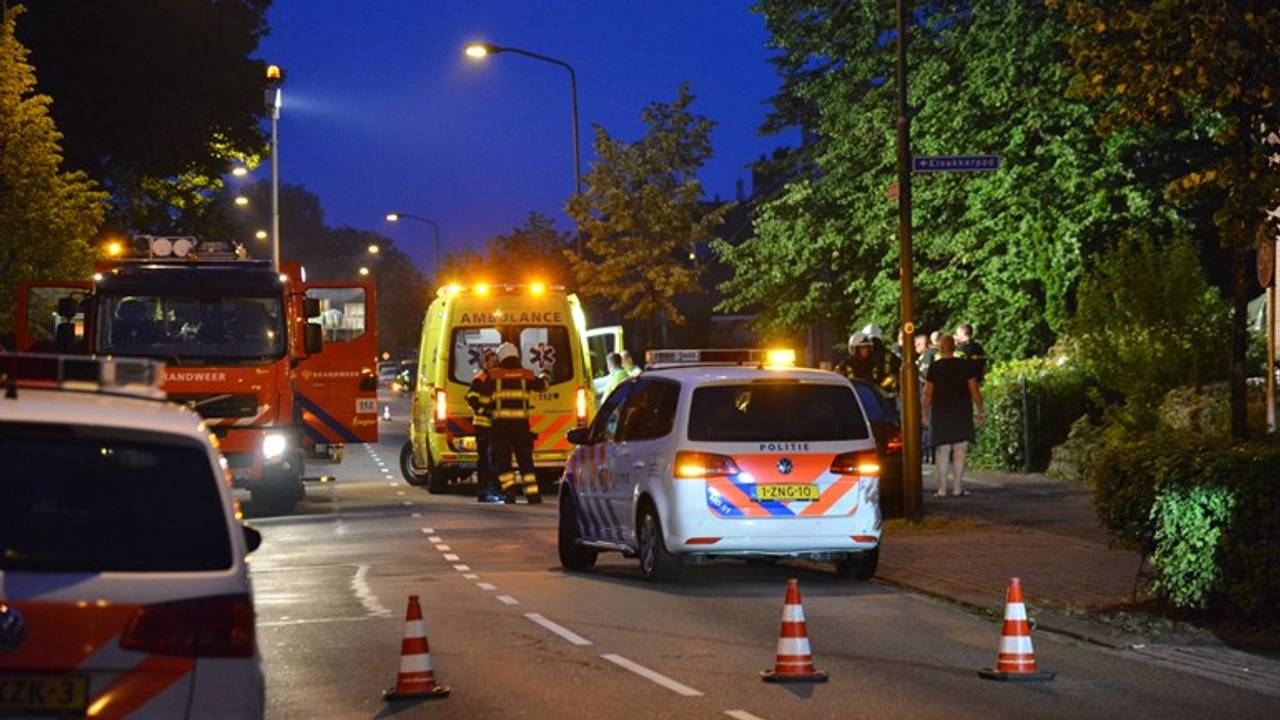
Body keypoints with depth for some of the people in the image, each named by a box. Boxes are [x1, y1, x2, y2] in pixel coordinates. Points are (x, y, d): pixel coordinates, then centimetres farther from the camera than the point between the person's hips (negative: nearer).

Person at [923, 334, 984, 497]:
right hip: (962, 413, 0)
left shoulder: (934, 367, -2)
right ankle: (958, 487, 0)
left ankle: (942, 488, 0)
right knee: (960, 450, 3)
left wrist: (925, 413, 7)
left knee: (942, 452, 3)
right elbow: (974, 390, -2)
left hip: (941, 413, 0)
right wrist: (980, 411, 6)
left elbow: (928, 393, -2)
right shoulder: (965, 365, -1)